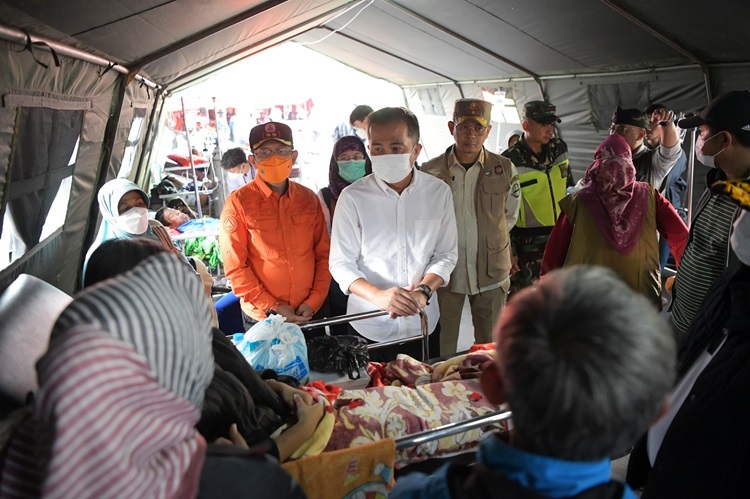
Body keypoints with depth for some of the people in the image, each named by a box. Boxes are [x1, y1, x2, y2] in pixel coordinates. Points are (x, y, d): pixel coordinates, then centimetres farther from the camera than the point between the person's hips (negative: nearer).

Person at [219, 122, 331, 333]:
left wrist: (314, 300, -5)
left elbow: (323, 254, 6)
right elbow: (235, 268, -9)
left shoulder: (308, 199, 4)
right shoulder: (238, 203, -7)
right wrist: (272, 308, -13)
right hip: (262, 318, -3)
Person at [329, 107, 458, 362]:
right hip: (369, 327, -2)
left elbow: (446, 254, 1)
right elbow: (340, 263, -8)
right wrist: (378, 295, -24)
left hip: (423, 322, 2)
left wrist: (423, 291, -17)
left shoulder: (439, 192, -3)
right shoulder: (352, 197, -10)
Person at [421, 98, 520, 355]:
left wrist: (490, 241, 9)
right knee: (442, 350, 8)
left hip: (491, 273, 1)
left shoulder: (505, 169, -1)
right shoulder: (429, 171, -3)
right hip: (445, 273, -1)